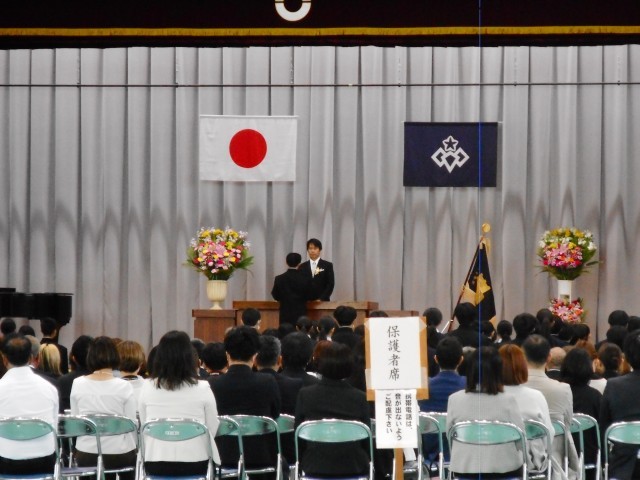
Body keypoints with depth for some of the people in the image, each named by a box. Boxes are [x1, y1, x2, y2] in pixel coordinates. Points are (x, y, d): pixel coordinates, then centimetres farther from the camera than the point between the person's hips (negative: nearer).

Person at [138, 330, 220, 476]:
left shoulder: (147, 388, -2)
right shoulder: (202, 389, -8)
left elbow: (144, 426, 7)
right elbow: (213, 429, -1)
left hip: (156, 464, 2)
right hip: (194, 463, -2)